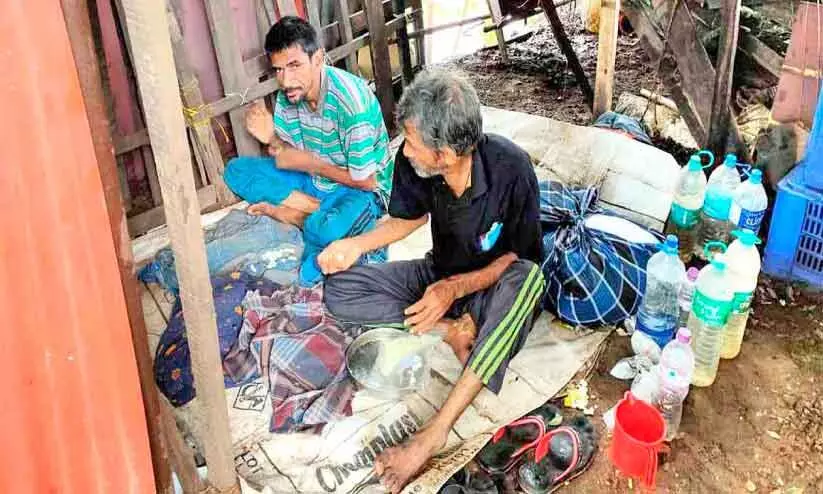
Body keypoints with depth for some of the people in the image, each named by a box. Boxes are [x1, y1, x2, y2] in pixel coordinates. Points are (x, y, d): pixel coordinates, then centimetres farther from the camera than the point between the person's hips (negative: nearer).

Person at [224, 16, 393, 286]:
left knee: (329, 231, -41)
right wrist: (272, 138, -18)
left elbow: (365, 181, -22)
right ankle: (316, 211, -14)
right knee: (236, 170, -6)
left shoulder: (351, 100, -28)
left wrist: (308, 163, -16)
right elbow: (291, 156, 3)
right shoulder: (288, 94, -7)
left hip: (360, 189, -8)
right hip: (314, 180, 8)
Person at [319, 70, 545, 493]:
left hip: (495, 284, -4)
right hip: (441, 274, 4)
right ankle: (455, 330, -18)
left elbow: (518, 257, -18)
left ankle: (434, 434, -41)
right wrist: (356, 245, -12)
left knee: (527, 278, -42)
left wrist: (455, 288, -32)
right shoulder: (413, 163, -18)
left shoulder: (510, 168, -29)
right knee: (338, 290, -13)